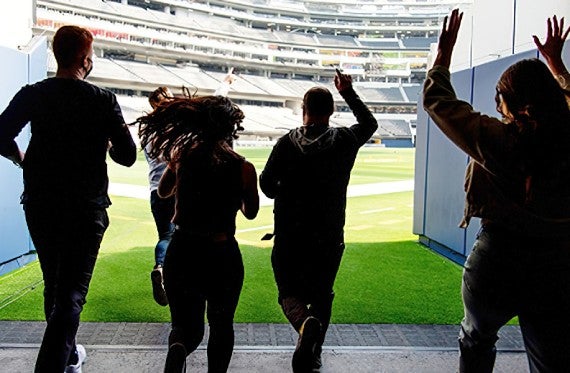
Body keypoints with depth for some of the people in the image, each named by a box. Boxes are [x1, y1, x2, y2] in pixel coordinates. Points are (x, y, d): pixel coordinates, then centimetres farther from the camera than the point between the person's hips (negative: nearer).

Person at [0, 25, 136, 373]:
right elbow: (127, 156, -8)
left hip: (40, 206, 4)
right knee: (72, 292, 1)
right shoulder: (103, 100, -8)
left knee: (54, 285, 21)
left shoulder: (32, 94, -1)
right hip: (86, 208, -4)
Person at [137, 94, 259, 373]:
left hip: (181, 253, 2)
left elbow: (163, 192, 15)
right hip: (222, 256, -1)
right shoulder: (243, 167, -11)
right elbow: (251, 212, 5)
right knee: (221, 324, 23)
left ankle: (178, 349, -20)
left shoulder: (182, 155, -4)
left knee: (186, 325, 13)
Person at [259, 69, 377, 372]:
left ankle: (306, 324, -21)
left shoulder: (288, 142, -6)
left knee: (289, 293, 9)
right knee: (321, 295, 17)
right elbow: (370, 123, 20)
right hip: (329, 237, 2)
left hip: (289, 235, -1)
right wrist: (349, 93, 24)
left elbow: (267, 183, -3)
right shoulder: (345, 140, -1)